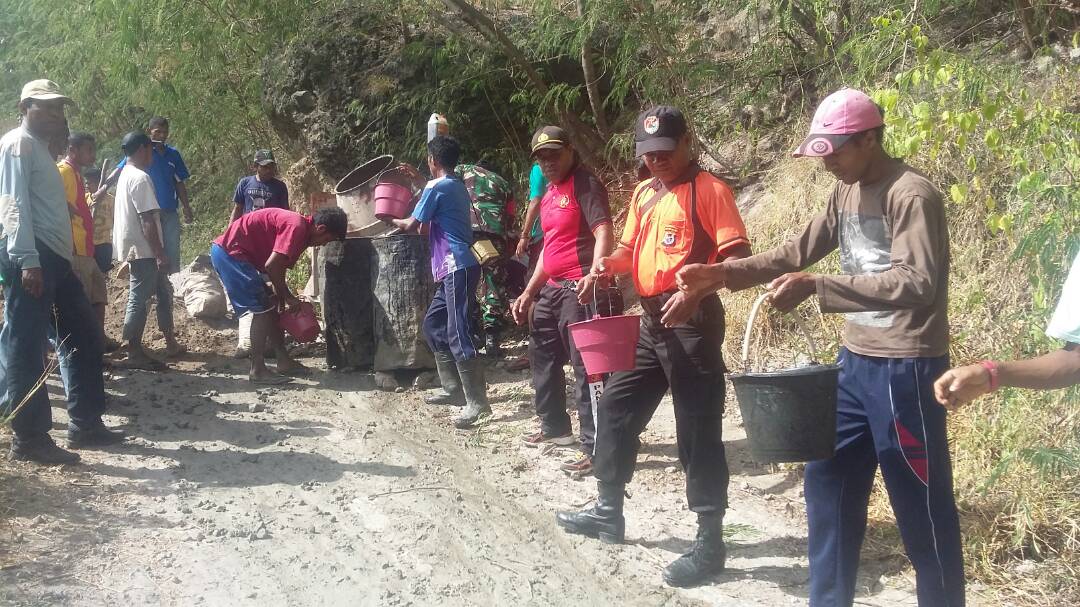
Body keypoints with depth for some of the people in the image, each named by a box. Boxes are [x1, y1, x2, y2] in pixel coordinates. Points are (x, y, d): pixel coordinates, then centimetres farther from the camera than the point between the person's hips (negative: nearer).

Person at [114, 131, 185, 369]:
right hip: (143, 251, -10)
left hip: (134, 250, 10)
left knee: (164, 291, 16)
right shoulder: (140, 178, -17)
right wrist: (160, 254, -20)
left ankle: (171, 342, 22)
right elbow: (147, 221, -22)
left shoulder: (125, 175, 14)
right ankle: (134, 353, 2)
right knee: (139, 299, -4)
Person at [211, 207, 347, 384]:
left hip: (227, 252, 10)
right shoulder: (297, 227, -19)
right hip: (230, 251, -10)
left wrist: (281, 298, 13)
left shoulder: (299, 227, 12)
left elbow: (278, 268, 16)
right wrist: (288, 297, -14)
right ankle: (258, 371, -6)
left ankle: (284, 361, 19)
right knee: (262, 309, -9)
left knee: (271, 308, 13)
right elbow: (271, 266, -25)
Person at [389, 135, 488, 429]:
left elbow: (412, 225, -4)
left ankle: (477, 402, -16)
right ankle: (454, 389, 20)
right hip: (455, 268, 10)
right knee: (433, 324, 18)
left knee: (458, 333, -13)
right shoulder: (457, 186, 18)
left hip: (457, 268, -10)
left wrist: (395, 221, 17)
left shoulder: (436, 187, -9)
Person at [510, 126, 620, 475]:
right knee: (542, 356, 21)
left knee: (586, 367, -11)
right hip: (552, 290, 10)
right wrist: (529, 292, 25)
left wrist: (594, 274, -40)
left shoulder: (585, 185, -9)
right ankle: (555, 427, 37)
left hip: (581, 289, -10)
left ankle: (595, 447, -8)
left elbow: (604, 232, -23)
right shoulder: (549, 195, 18)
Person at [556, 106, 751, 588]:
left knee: (698, 430, -4)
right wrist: (608, 265, 2)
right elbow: (630, 247, 25)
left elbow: (738, 255, -15)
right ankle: (609, 511, 29)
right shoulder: (643, 194, 15)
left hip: (693, 322, -8)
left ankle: (710, 542, 4)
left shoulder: (709, 190, -8)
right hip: (650, 321, 8)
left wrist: (696, 290, -29)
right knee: (615, 408, 14)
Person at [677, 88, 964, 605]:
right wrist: (722, 274, 0)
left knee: (922, 503, 0)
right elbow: (800, 250, 13)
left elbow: (917, 284, -26)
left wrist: (816, 287, -32)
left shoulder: (912, 195, -16)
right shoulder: (846, 192, 10)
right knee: (827, 481, 14)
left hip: (905, 370, -9)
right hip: (855, 362, 9)